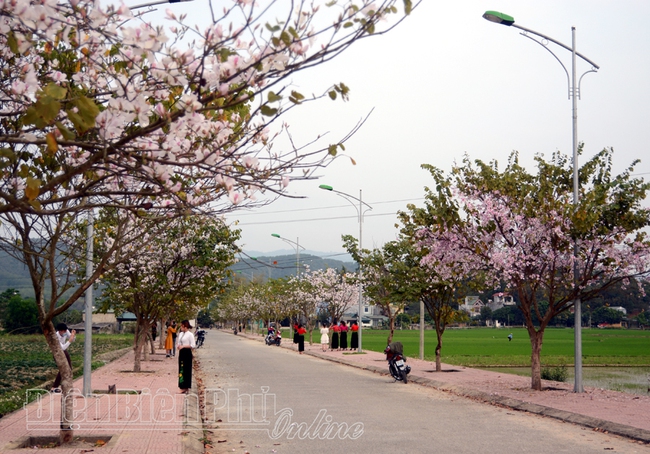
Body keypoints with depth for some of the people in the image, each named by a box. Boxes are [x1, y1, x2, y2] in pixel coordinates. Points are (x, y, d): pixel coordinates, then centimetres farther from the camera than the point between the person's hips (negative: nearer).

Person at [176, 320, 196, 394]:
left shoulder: (190, 335, -10)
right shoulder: (180, 334, 12)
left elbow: (193, 346, -15)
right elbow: (178, 342, 23)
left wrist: (183, 346, -19)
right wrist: (178, 346, 1)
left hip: (187, 353, -7)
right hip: (181, 353, 7)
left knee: (187, 370, -2)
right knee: (181, 370, 8)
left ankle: (186, 388, 5)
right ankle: (183, 387, 15)